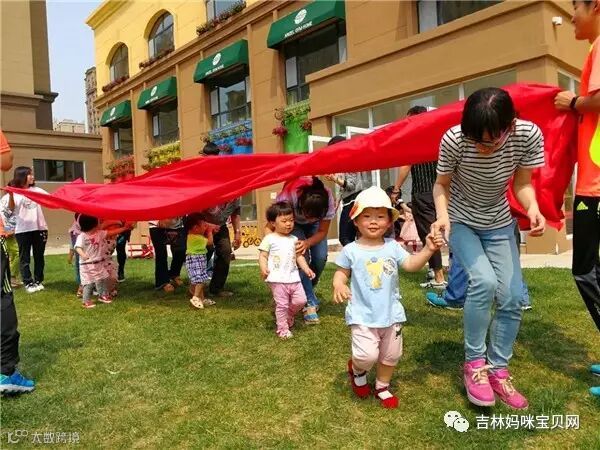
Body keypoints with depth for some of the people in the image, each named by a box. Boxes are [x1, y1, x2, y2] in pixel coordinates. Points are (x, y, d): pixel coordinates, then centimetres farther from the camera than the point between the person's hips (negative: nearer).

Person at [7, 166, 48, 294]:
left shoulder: (36, 190, 12)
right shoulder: (14, 192, 0)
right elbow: (11, 208, -13)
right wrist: (10, 195, -29)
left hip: (39, 228, 4)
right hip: (23, 230, -3)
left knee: (39, 256, 9)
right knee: (25, 258, 3)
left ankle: (38, 281, 20)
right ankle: (28, 283, 10)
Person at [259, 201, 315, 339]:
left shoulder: (294, 239, 12)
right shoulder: (270, 239, -4)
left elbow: (299, 256, 16)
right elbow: (263, 256, -5)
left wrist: (307, 269, 4)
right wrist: (263, 268, -22)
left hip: (293, 277, 5)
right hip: (278, 279, -5)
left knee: (300, 300, 6)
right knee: (282, 305, 1)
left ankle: (289, 315, 34)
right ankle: (283, 329, 15)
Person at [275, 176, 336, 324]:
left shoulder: (328, 200, -37)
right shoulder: (287, 197, -43)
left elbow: (322, 232, -21)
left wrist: (307, 243, -41)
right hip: (293, 222, -2)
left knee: (320, 257, -13)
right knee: (301, 257, -22)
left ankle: (307, 290, 15)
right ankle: (310, 302, -10)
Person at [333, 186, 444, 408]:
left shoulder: (392, 247, -1)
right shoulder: (351, 250, -7)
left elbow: (411, 264, -5)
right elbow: (341, 272, -1)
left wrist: (428, 250, -20)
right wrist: (338, 285, -22)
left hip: (391, 313, 4)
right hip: (362, 315, -4)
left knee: (391, 355, 17)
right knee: (367, 356, -14)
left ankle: (382, 387, 43)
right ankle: (356, 370, 22)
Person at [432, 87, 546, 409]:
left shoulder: (528, 135, -24)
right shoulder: (454, 139, -27)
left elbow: (522, 183, -10)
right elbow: (442, 184, -12)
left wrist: (533, 209, -29)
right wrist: (442, 215, -30)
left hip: (499, 223, 3)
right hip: (460, 221, -2)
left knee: (513, 297, -4)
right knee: (484, 281, -24)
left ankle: (498, 371, 16)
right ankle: (474, 363, -3)